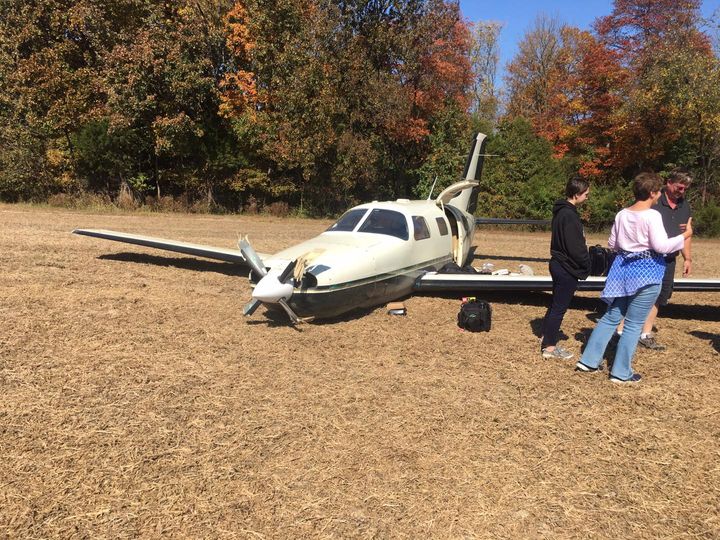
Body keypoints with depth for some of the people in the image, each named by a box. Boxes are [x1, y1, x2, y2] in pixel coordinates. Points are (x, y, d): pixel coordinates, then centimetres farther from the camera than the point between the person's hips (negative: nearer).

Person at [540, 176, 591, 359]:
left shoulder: (562, 210, 10)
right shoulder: (569, 215, -21)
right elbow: (575, 247, -23)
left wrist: (585, 262, 11)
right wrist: (587, 265, -8)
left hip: (559, 265, 10)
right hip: (567, 268, -10)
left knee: (556, 304, 18)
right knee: (560, 307, -2)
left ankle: (546, 339, 29)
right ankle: (549, 347, 6)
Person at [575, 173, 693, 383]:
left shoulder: (622, 214, 7)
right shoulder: (652, 215, -13)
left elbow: (612, 244, 14)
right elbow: (661, 246, -19)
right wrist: (684, 236, -6)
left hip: (623, 268, 7)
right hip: (646, 271, -6)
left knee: (611, 317, 16)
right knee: (634, 324, 3)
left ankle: (588, 361, 17)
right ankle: (621, 373, 9)